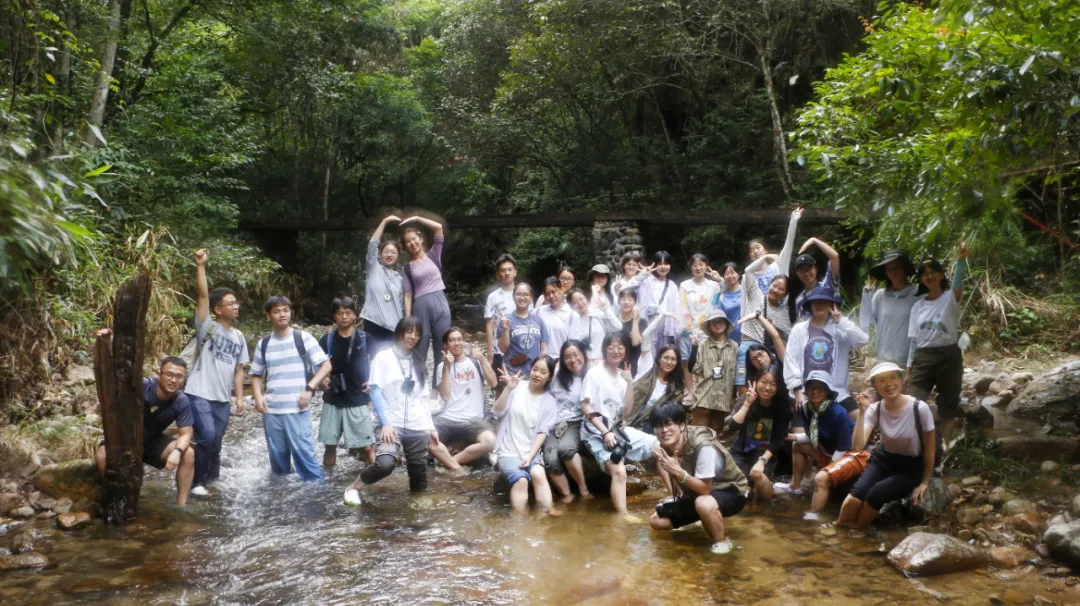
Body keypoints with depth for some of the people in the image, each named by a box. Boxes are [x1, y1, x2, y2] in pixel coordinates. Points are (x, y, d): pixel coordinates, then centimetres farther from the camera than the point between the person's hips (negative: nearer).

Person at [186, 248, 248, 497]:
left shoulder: (239, 337, 12)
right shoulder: (208, 327, -5)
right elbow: (202, 295, -18)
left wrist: (239, 397, 7)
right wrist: (200, 265, -28)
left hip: (222, 400, 6)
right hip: (199, 395, -6)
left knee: (215, 443, 13)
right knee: (207, 438, -16)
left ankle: (211, 480, 29)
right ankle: (196, 481, 1)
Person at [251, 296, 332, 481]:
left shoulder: (303, 338, 0)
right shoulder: (264, 344, 10)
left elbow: (326, 365, -1)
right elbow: (256, 375, 19)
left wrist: (309, 389, -12)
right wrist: (258, 396, 0)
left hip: (297, 409, -3)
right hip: (271, 411, 3)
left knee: (303, 452, -7)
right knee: (277, 456, 11)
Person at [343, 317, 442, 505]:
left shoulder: (418, 361, 15)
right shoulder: (383, 357, 0)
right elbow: (375, 392, -6)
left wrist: (431, 427, 10)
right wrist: (385, 423, -17)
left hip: (418, 427, 5)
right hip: (392, 424, -5)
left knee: (419, 473, 2)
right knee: (385, 464, -24)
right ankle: (354, 487, 0)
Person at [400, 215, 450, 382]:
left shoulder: (433, 255, 10)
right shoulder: (408, 267, 11)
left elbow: (439, 227, 0)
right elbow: (408, 293, 4)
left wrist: (416, 218, 3)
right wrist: (407, 318, -4)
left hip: (439, 303, 0)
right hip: (420, 307, 0)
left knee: (443, 348, 2)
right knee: (420, 349, 2)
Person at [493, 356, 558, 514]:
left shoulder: (549, 402, 4)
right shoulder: (517, 388, -1)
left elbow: (542, 432, -1)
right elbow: (498, 412, -8)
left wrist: (530, 456, -14)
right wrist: (508, 389, -21)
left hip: (531, 451, 1)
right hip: (509, 451, -1)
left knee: (538, 474, -30)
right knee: (521, 479, -28)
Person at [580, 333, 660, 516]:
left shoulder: (622, 376, 11)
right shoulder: (595, 373, -8)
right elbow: (585, 407, -14)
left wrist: (630, 383, -4)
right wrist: (605, 432, -21)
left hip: (619, 429, 7)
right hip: (597, 433, -7)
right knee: (619, 471, -29)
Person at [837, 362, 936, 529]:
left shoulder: (920, 409, -21)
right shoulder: (875, 410, -12)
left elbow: (930, 449, -7)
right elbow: (858, 446, -24)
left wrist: (925, 482, 0)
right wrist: (862, 412, -29)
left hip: (911, 468, -2)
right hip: (883, 460, 2)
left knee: (875, 494, -29)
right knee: (856, 495, -26)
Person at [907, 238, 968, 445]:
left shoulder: (951, 298, -2)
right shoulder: (918, 305, 9)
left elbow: (958, 285, -27)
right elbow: (914, 339, 11)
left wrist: (961, 259, -45)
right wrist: (908, 369, 7)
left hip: (948, 357, -3)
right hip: (923, 359, 3)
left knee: (947, 408, 6)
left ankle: (944, 448, 15)